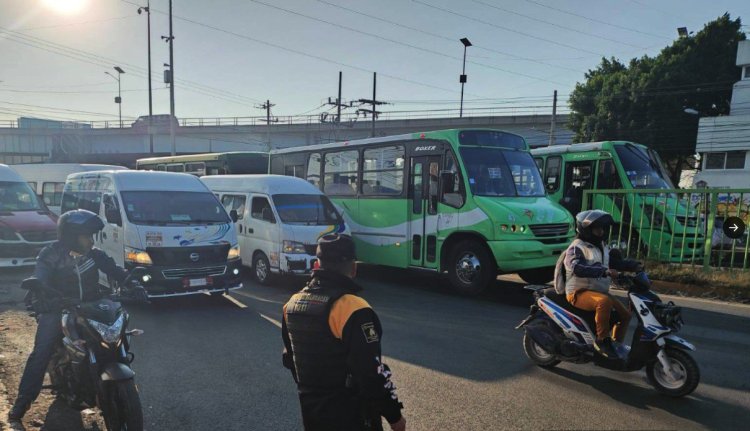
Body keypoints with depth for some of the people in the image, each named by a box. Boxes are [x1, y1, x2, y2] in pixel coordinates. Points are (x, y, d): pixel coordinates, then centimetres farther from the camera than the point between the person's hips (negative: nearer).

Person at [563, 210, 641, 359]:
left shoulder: (601, 247, 17)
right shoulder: (576, 247, -11)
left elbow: (616, 262, 19)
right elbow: (577, 268, -29)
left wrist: (635, 265, 0)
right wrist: (604, 271, -38)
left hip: (599, 291, 9)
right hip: (579, 292, -9)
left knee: (625, 314, 6)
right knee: (604, 302, -35)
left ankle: (617, 344, 22)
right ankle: (602, 340, -23)